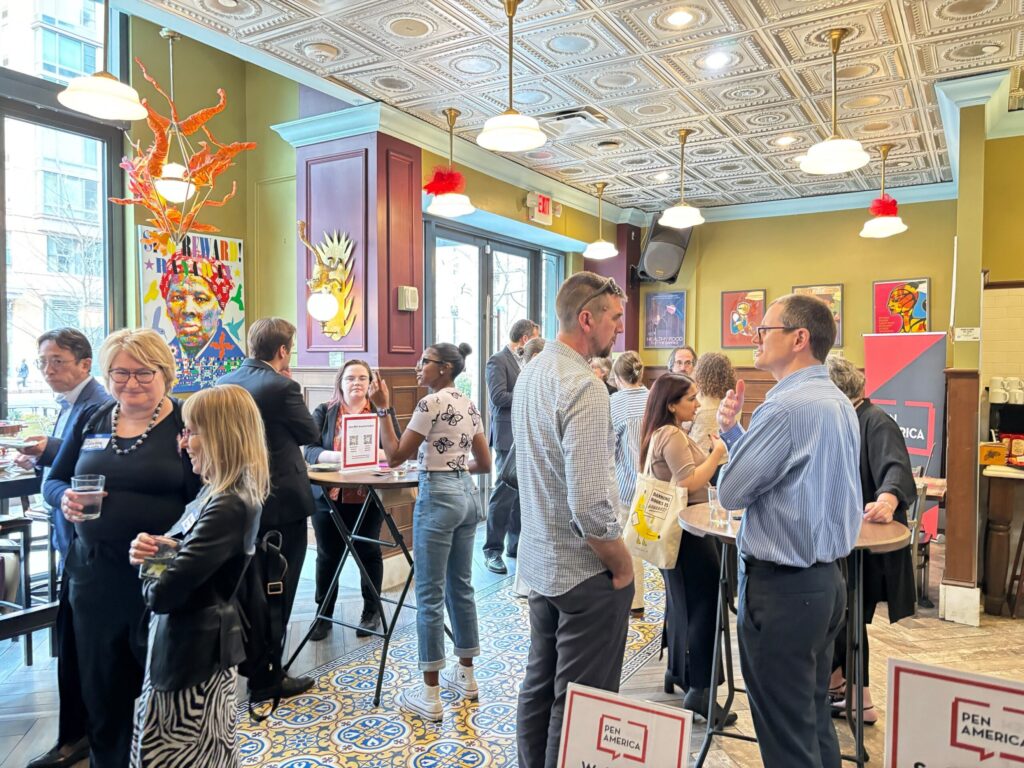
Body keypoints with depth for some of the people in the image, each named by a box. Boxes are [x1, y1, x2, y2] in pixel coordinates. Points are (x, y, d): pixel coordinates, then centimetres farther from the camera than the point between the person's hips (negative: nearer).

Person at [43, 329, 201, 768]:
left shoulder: (187, 424, -8)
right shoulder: (90, 420, 7)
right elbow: (52, 481, 13)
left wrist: (198, 457, -32)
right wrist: (64, 498, -9)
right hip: (94, 573, 5)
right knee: (100, 687, 19)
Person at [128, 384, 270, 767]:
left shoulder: (228, 507, -26)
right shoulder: (217, 495, 5)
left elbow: (164, 593, -28)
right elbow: (177, 550, 15)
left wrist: (151, 574, -6)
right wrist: (147, 549, -7)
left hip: (195, 650, -10)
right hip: (188, 645, 10)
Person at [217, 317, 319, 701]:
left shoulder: (225, 382, 3)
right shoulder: (281, 386, -19)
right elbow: (310, 433, -7)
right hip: (282, 502, -8)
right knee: (277, 592, 5)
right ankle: (266, 677, 15)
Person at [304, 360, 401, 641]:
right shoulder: (323, 412, 4)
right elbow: (309, 451, -5)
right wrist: (336, 456, -24)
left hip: (368, 498, 0)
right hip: (328, 496, 1)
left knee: (368, 552, 9)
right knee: (328, 555, 8)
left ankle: (372, 611, 26)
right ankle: (324, 613, 24)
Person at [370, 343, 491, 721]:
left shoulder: (431, 403, -13)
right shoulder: (470, 406, 11)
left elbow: (395, 456, -12)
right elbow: (484, 464, 14)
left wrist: (383, 408, -9)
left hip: (438, 497, -9)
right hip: (466, 495, 9)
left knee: (430, 595, -1)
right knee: (461, 587, 17)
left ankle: (430, 696, 6)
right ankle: (465, 676, 28)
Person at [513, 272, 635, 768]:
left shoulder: (530, 374, 6)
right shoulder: (584, 387, -22)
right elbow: (591, 505, -27)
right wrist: (623, 565, -10)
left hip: (539, 563, 9)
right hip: (585, 570, -9)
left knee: (539, 688, 20)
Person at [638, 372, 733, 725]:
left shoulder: (662, 433, 14)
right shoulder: (672, 436, -19)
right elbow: (690, 483, -25)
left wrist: (710, 454, 13)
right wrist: (716, 454, -14)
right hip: (686, 529, -11)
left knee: (682, 602, 18)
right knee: (704, 604, -8)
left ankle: (678, 670, 30)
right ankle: (699, 689, -6)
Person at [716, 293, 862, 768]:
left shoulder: (787, 407, -22)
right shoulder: (838, 402, 9)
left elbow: (730, 492, -16)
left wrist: (732, 430, -1)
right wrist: (734, 430, 1)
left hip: (781, 586, -10)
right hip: (824, 579, 10)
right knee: (815, 720, 22)